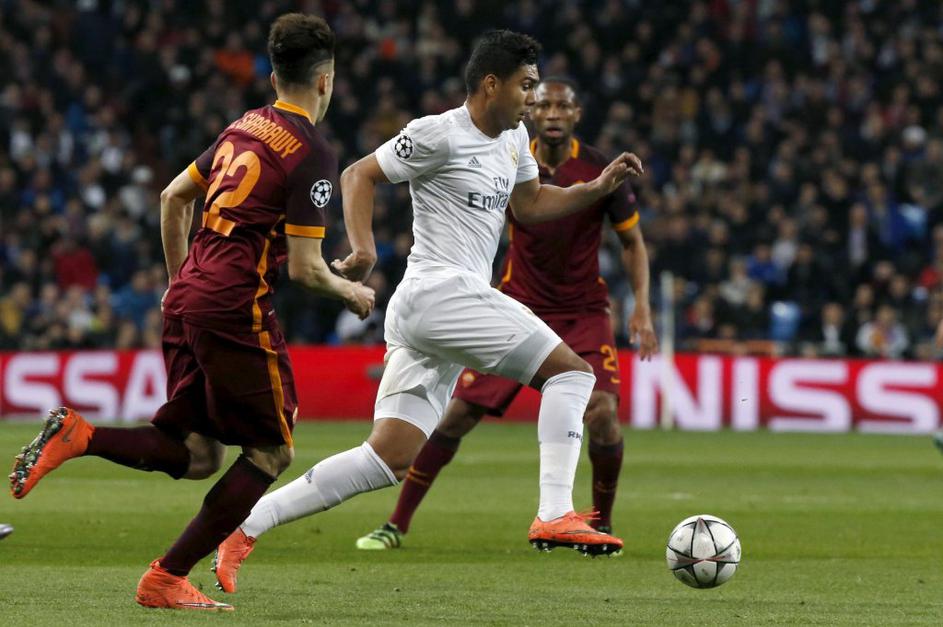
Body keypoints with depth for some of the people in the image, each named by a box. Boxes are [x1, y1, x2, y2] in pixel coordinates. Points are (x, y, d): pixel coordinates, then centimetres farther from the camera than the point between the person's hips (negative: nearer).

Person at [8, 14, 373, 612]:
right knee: (272, 452, 5)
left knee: (197, 456, 11)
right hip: (237, 306, -8)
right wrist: (351, 293, 8)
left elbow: (173, 197, 22)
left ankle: (78, 435, -10)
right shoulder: (313, 153, -10)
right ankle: (167, 579, 2)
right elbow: (304, 267, -12)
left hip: (188, 295, 8)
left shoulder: (244, 126, 15)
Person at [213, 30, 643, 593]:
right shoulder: (440, 134, -8)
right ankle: (555, 516, -14)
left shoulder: (514, 138, 19)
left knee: (389, 462, 2)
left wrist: (600, 187, 18)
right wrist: (364, 248, -18)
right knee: (573, 370, -10)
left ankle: (243, 527, 1)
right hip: (440, 290, -9)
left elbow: (530, 205, 32)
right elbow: (359, 175, -4)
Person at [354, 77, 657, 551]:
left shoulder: (601, 171, -8)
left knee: (602, 415, -20)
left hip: (583, 312, -1)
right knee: (458, 414, -6)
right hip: (519, 307, 1)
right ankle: (396, 525, 6)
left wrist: (642, 306, -8)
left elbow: (632, 241, 3)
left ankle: (601, 524, 5)